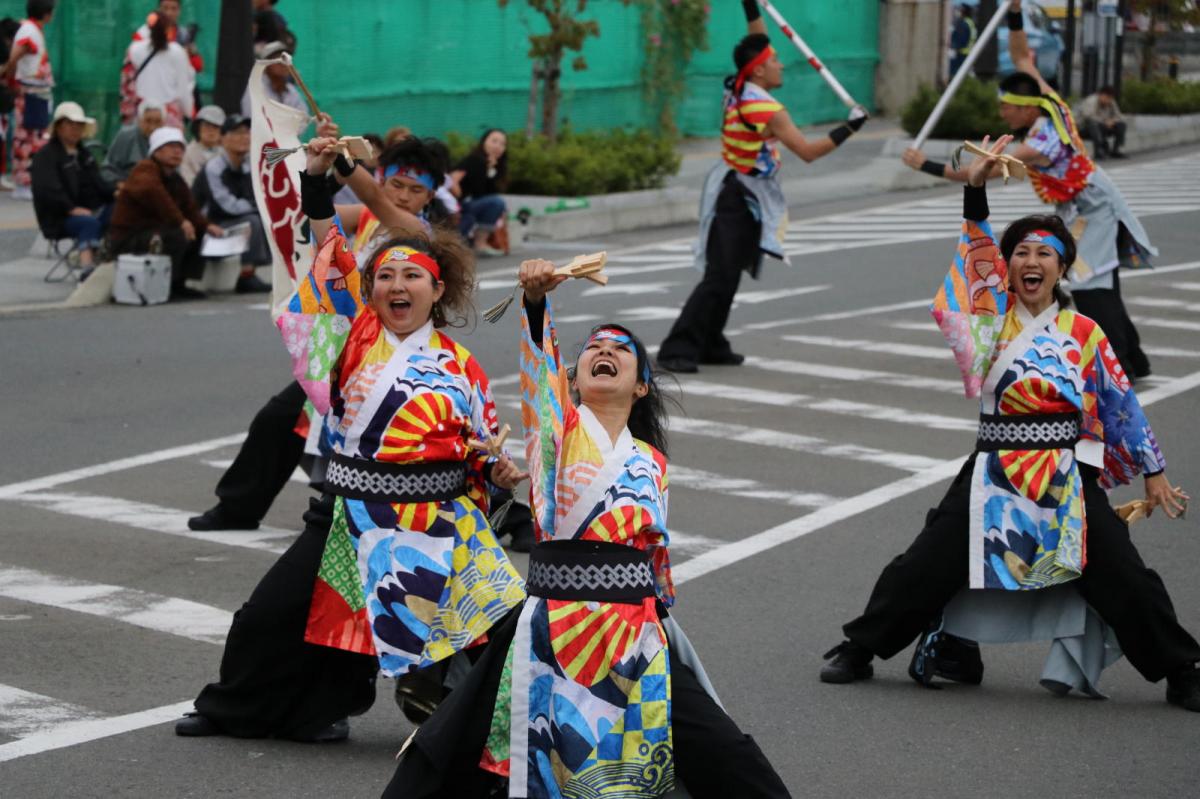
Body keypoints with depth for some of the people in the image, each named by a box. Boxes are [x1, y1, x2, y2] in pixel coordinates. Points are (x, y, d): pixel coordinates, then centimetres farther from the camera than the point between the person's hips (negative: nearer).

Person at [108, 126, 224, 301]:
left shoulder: (175, 180, 16)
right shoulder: (145, 169, -13)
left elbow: (190, 210, 11)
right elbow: (151, 192, -35)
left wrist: (207, 226, -10)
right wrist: (180, 221, -38)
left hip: (154, 233, 9)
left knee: (200, 235, 2)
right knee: (177, 236, -31)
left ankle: (178, 285, 1)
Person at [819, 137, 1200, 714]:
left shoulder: (1083, 333, 3)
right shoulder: (993, 316, 4)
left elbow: (1122, 404, 8)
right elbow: (978, 251, -8)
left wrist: (1153, 472, 9)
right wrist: (975, 188, -19)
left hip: (1068, 481, -1)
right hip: (995, 475, 1)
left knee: (1124, 579, -6)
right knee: (926, 566, -2)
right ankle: (858, 649, 14)